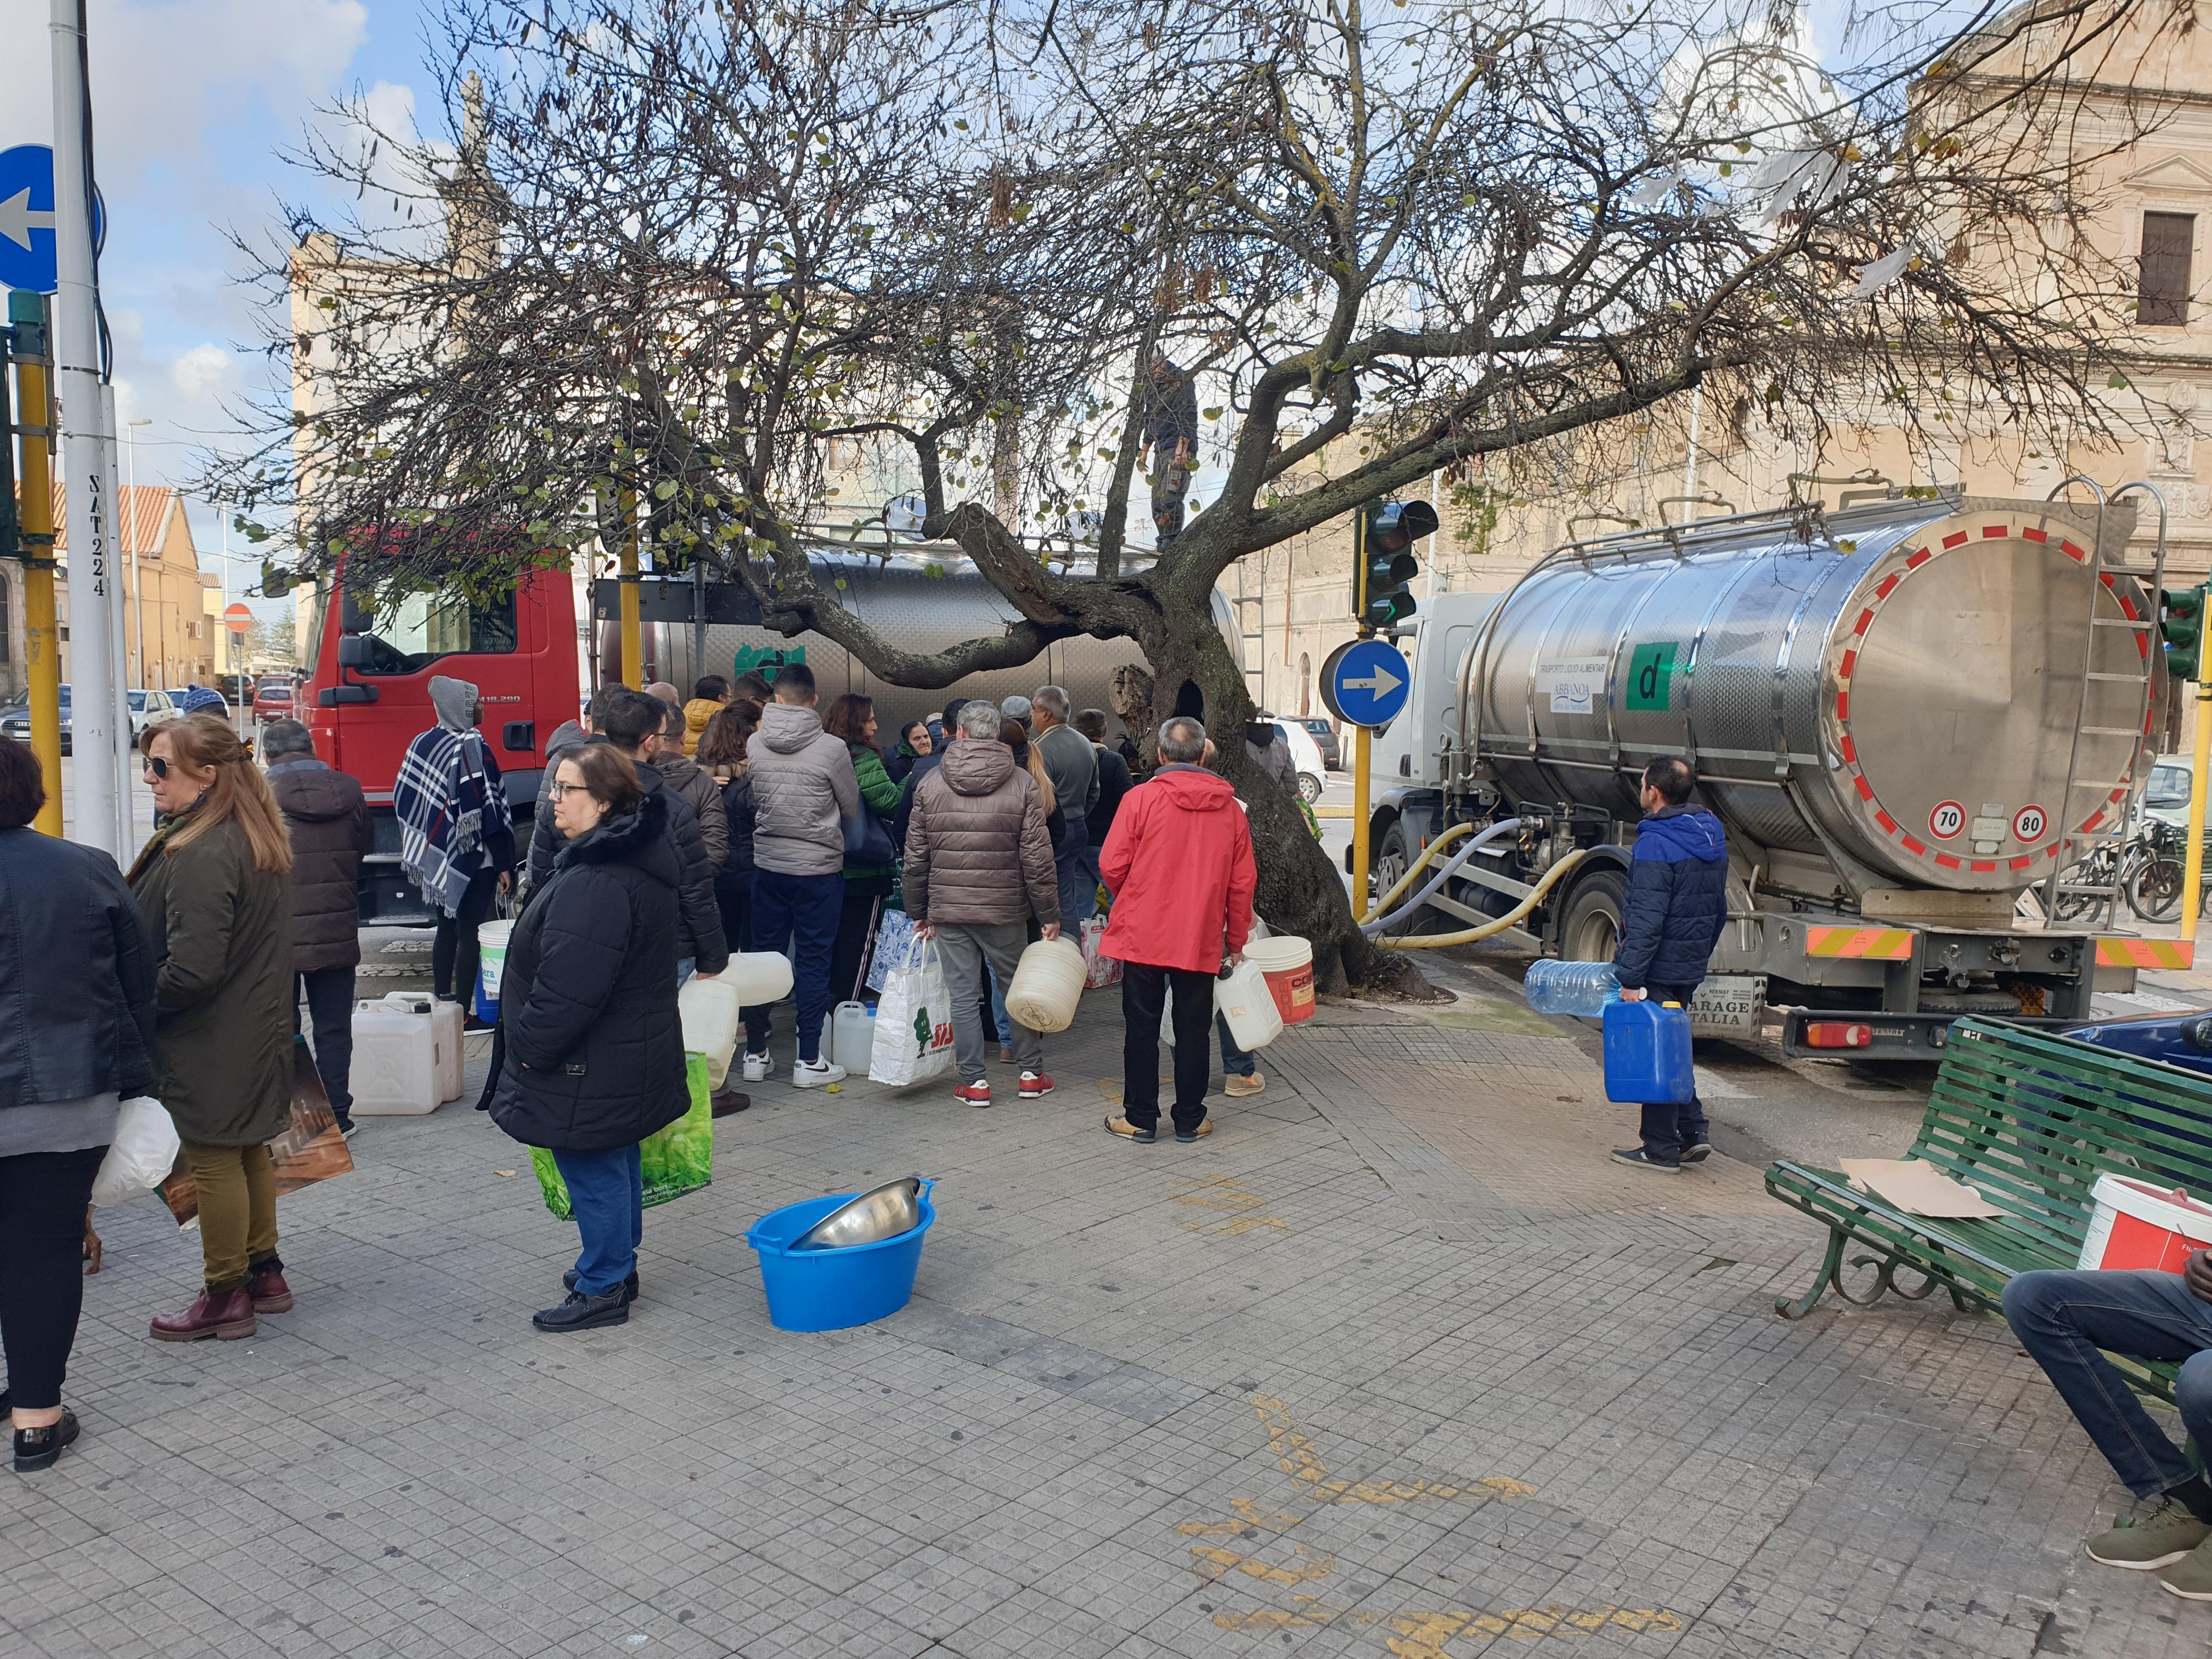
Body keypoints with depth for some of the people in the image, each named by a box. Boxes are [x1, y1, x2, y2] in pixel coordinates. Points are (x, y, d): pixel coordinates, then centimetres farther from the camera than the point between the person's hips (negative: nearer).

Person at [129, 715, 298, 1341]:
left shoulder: (200, 856, -25)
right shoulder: (261, 842, 6)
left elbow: (192, 970, -28)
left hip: (209, 1043, -9)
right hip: (260, 1028, 9)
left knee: (213, 1162, 4)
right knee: (249, 1152, 20)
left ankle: (225, 1298, 17)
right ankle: (264, 1274, 33)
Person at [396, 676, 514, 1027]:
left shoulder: (423, 743, 6)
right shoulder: (472, 748, -17)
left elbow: (404, 799, 13)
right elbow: (488, 812, -18)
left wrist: (425, 848, 22)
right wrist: (503, 865, -13)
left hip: (436, 857, 8)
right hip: (472, 860, -7)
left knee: (447, 929, 17)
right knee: (469, 935, -1)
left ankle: (441, 1002, 24)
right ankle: (463, 1013, 3)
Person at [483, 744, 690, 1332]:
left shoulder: (596, 882, -28)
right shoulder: (644, 858, 7)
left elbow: (567, 989, -28)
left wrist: (532, 1046, -14)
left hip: (593, 1070, -11)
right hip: (633, 1056, 11)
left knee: (594, 1174, 3)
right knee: (617, 1164, 22)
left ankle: (602, 1289, 16)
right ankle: (617, 1266, 37)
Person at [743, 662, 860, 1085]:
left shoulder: (754, 744, -4)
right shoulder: (831, 748, -13)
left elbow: (750, 801, 10)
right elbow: (851, 807, 0)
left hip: (767, 864, 3)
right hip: (818, 867, -3)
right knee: (813, 962, 4)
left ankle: (756, 1054, 20)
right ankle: (809, 1060, 8)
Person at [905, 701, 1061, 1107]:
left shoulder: (931, 784, 1)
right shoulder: (1022, 783, -4)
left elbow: (916, 857, 4)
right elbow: (1037, 858, -6)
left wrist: (919, 912, 14)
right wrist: (1049, 914, 1)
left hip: (948, 909, 1)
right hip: (1005, 909, -1)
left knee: (963, 994, 6)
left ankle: (974, 1081, 10)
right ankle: (1031, 1074, 20)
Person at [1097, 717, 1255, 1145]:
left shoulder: (1141, 797, -8)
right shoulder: (1229, 807, 2)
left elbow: (1112, 865, -9)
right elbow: (1242, 883, 5)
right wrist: (1236, 940, 15)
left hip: (1143, 935, -2)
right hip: (1201, 939, 2)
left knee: (1141, 1029, 8)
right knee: (1193, 1030, 12)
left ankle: (1140, 1118, 15)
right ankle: (1190, 1120, 18)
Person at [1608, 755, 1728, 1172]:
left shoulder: (1656, 845, -20)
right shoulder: (1712, 837, 9)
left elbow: (1646, 920, -23)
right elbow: (1719, 910, 17)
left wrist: (1630, 977, -21)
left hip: (1658, 967, -9)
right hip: (1691, 968, 9)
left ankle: (1662, 1148, 8)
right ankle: (1694, 1129, 17)